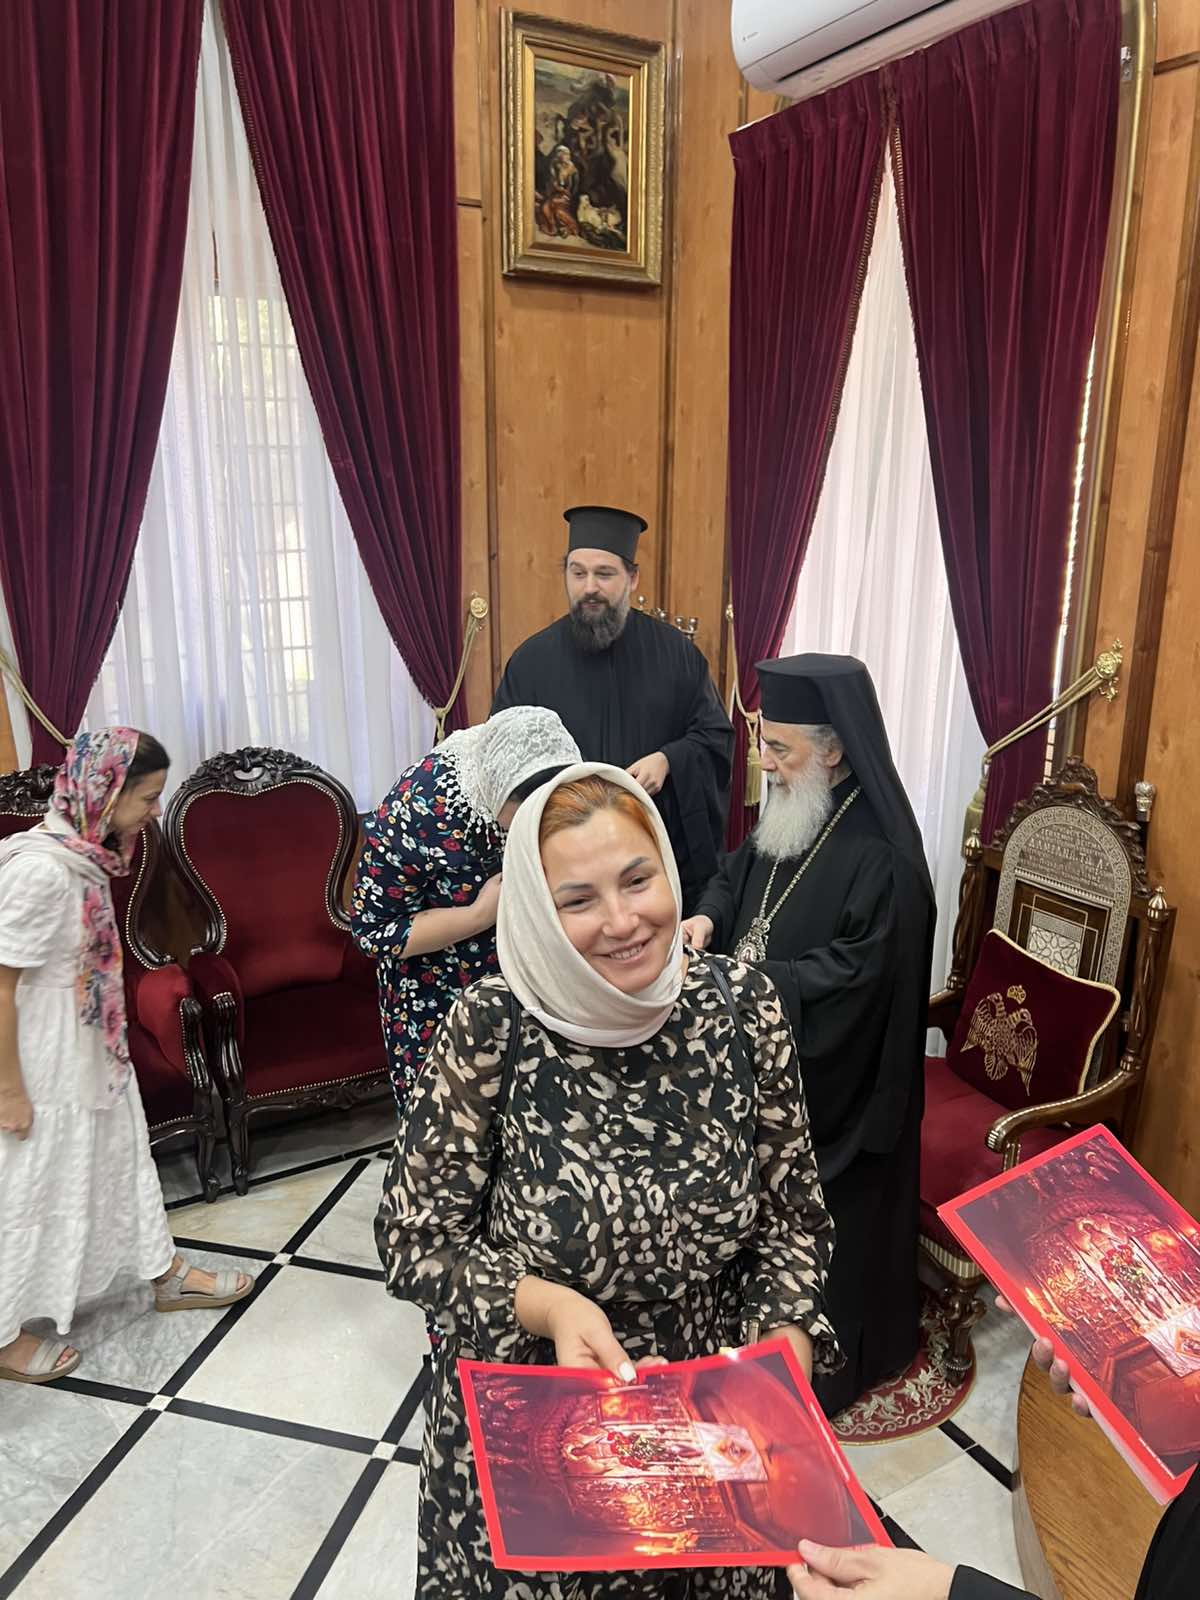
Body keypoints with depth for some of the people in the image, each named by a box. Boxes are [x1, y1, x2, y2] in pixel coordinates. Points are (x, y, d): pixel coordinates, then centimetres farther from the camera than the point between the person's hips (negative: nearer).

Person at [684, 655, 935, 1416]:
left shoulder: (881, 859, -26)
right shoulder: (790, 813, -1)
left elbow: (851, 977, -26)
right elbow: (736, 874, 13)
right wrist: (709, 918, -8)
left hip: (831, 1082, -8)